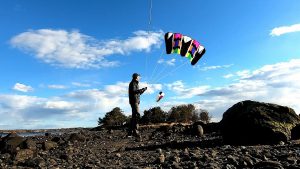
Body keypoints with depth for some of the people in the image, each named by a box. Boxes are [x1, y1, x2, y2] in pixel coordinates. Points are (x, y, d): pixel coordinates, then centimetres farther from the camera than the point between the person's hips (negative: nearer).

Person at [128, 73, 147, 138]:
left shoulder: (135, 84, 24)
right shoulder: (133, 83, -5)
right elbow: (133, 91, -21)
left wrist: (143, 90, 20)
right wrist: (141, 89, -18)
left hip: (136, 101, 11)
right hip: (134, 101, -11)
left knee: (134, 116, 10)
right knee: (137, 115, -18)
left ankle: (131, 131, 14)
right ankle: (135, 131, -22)